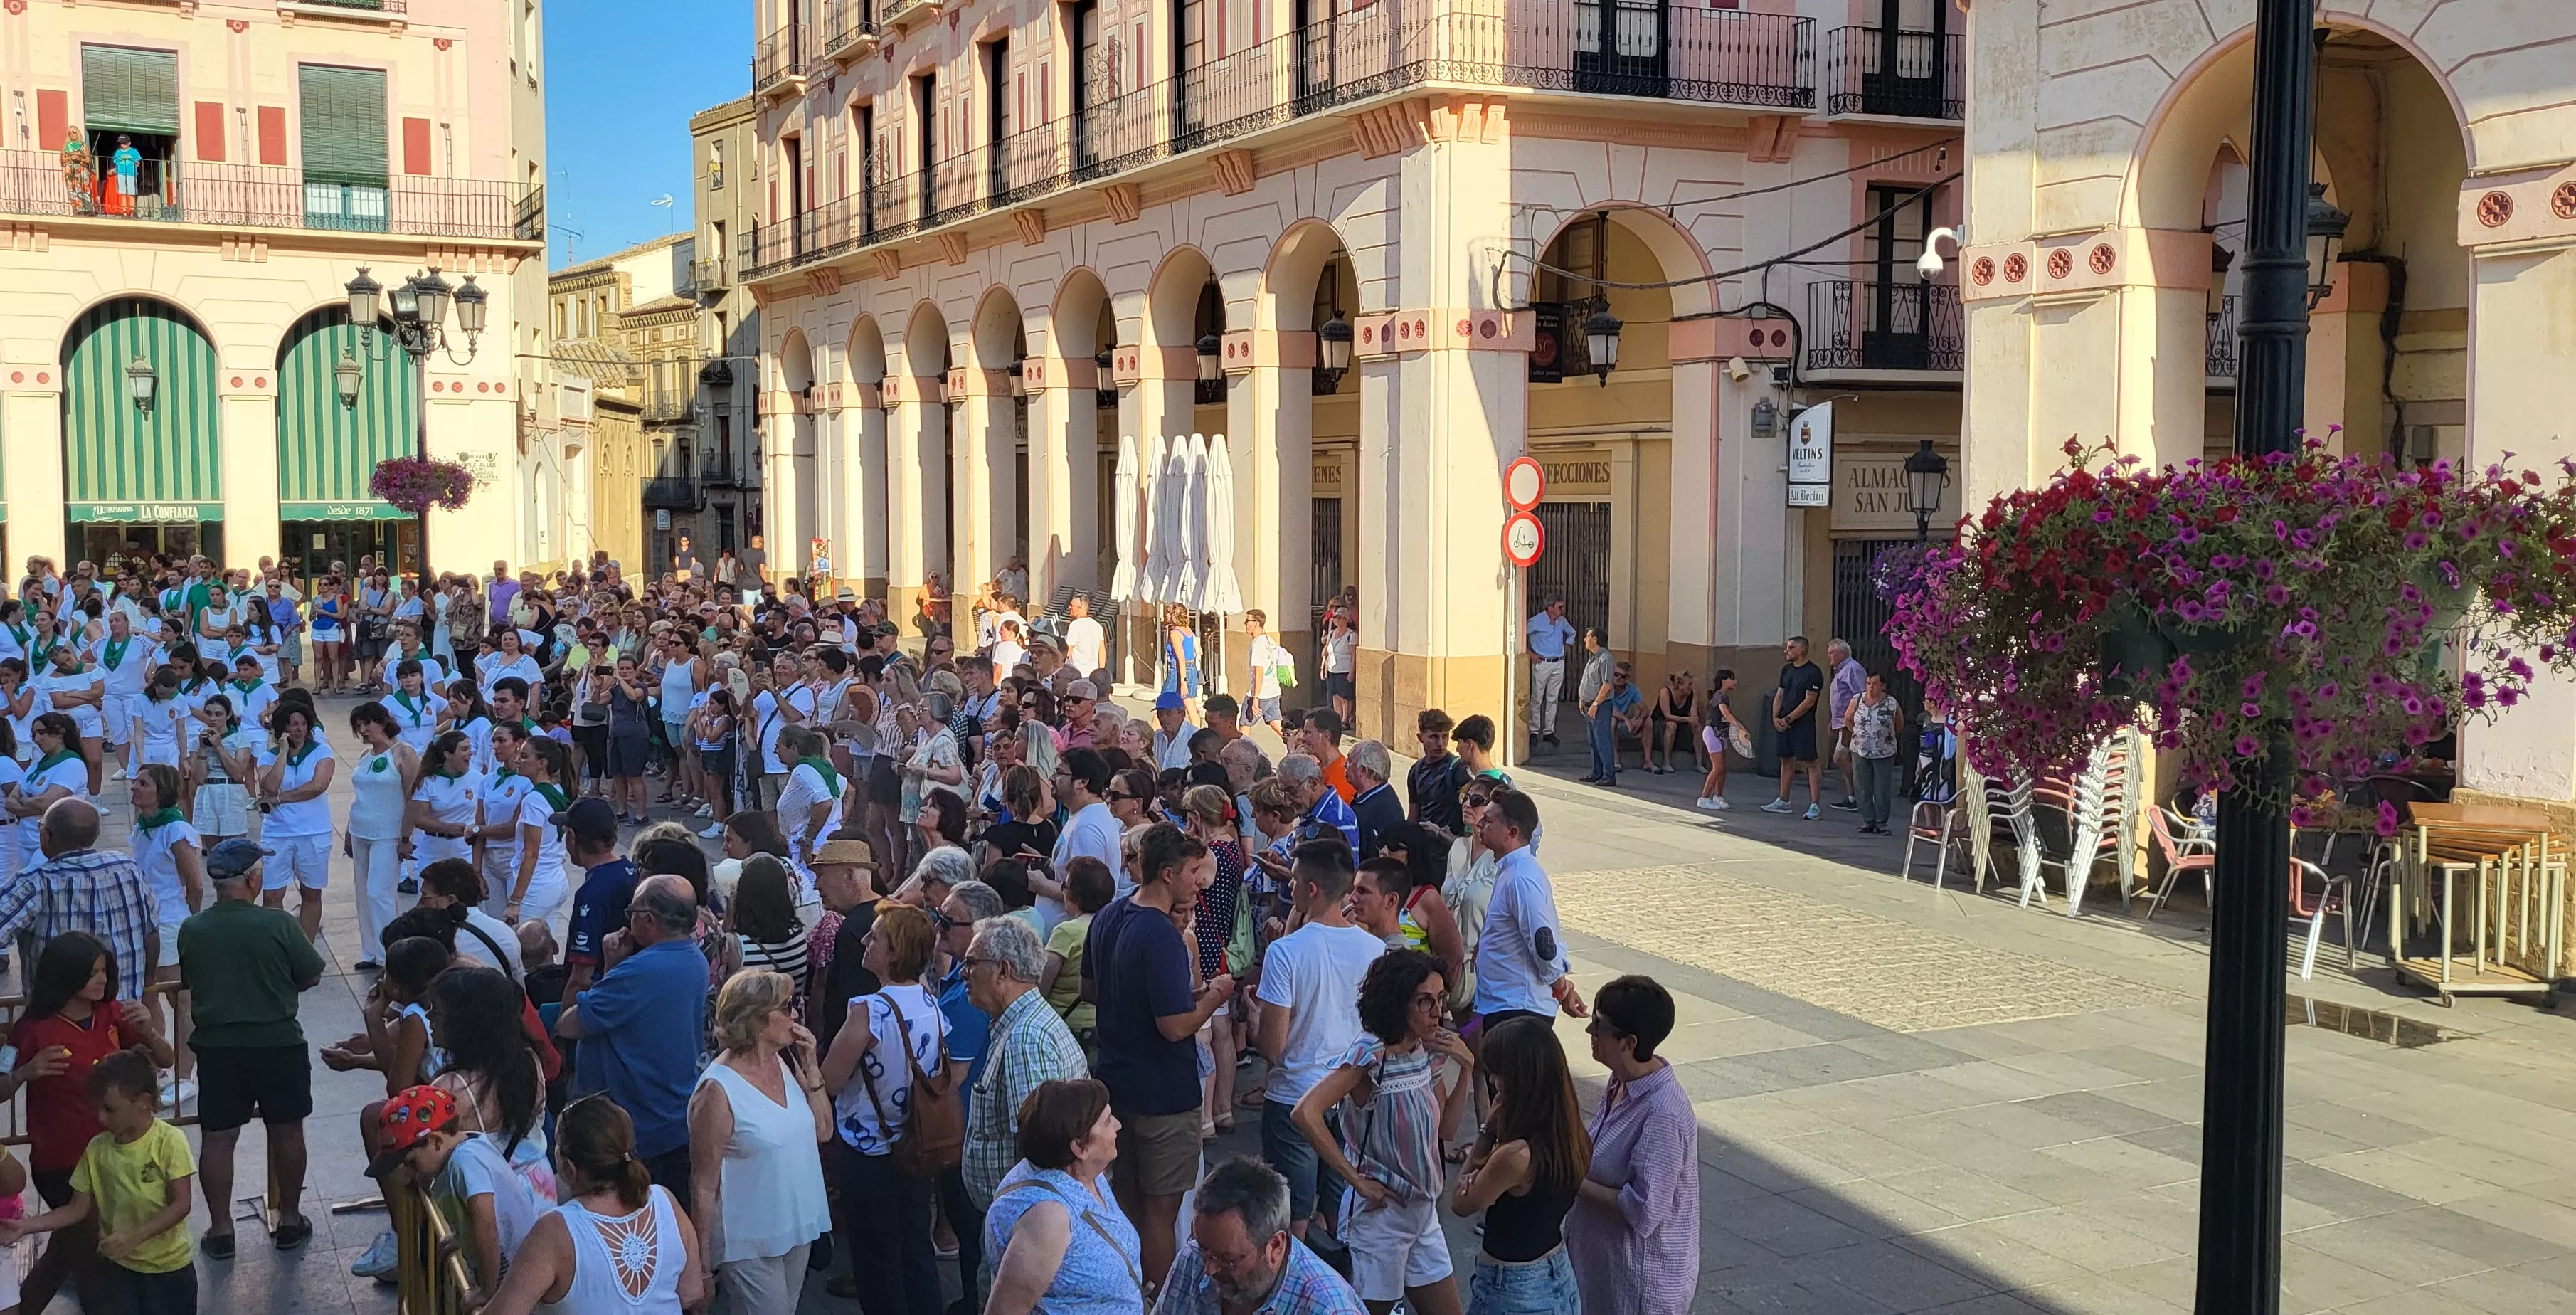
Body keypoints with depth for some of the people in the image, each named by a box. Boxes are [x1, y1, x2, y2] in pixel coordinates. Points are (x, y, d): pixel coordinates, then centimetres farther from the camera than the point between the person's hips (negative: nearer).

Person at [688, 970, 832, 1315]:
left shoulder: (785, 1063, 0)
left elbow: (823, 1131, 6)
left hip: (796, 1230, 7)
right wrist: (700, 1266, -13)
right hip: (750, 1246, -7)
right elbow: (703, 1185, -16)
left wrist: (811, 1066, -6)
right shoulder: (719, 1090, -21)